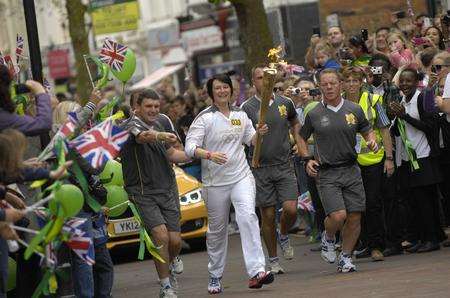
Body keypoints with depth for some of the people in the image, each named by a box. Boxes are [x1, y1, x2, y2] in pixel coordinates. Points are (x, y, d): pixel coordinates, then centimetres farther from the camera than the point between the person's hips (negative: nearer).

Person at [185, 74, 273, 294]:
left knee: (247, 216, -21)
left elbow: (250, 139, 21)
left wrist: (259, 133, -2)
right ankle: (215, 277, 25)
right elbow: (190, 147, -13)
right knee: (217, 230, 8)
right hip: (215, 182, -2)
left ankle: (256, 271, -28)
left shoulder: (240, 115, 10)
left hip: (241, 176, 2)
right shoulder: (204, 118, -5)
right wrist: (209, 155, -31)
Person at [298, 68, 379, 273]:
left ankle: (346, 257, 16)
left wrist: (372, 141, -5)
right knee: (337, 215, -17)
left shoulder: (354, 110, 6)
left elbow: (367, 131, 17)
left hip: (351, 170, 3)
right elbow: (301, 138, 14)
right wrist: (308, 160, 0)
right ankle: (328, 238, 16)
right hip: (326, 173, -3)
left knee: (354, 216, 0)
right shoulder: (314, 114, 1)